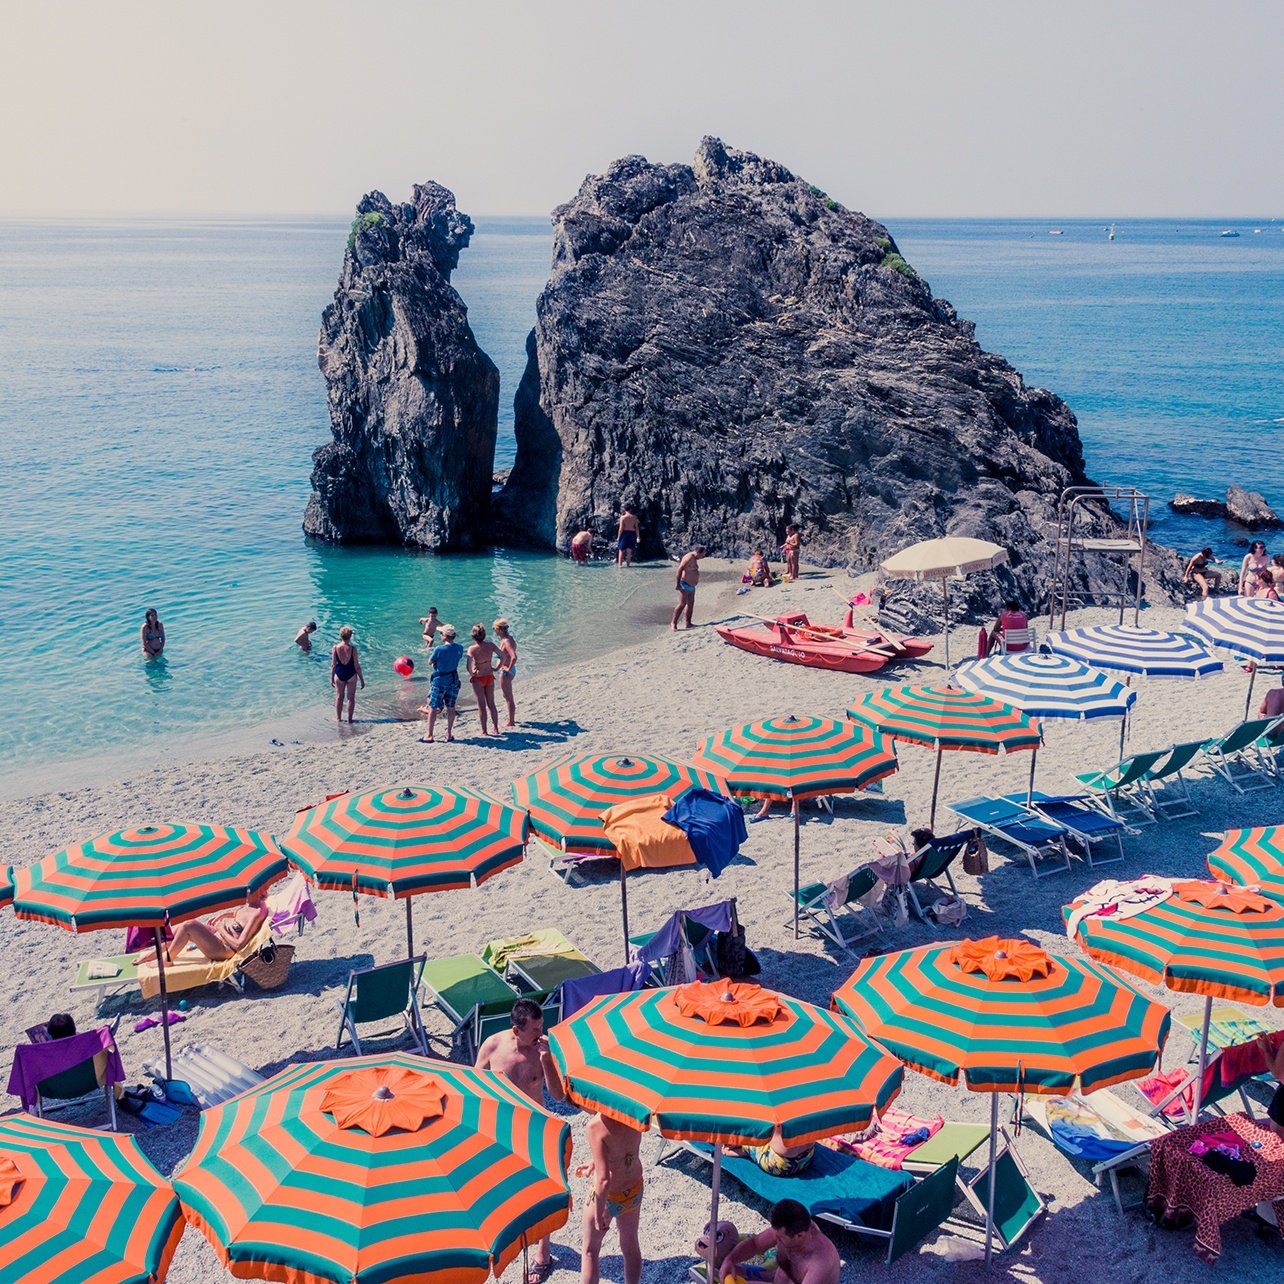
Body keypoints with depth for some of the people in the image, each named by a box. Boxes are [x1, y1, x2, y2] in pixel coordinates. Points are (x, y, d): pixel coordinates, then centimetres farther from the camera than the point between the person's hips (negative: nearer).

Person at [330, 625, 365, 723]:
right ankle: (349, 719, 16)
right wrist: (362, 679, 0)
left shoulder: (335, 648, -11)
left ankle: (339, 718, 26)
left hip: (339, 674, 2)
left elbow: (333, 665, -5)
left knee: (339, 697, 18)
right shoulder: (352, 649, -16)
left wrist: (332, 677, 8)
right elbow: (357, 666, -11)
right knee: (351, 698, 11)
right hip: (351, 675, -2)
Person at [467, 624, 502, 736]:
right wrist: (496, 668, 10)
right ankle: (496, 729, 19)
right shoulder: (490, 645, -7)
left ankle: (484, 731, 11)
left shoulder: (472, 649, -20)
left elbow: (470, 665, -32)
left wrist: (471, 674, -12)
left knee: (481, 706, 6)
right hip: (489, 677, 4)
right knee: (491, 704, 16)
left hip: (478, 679, -4)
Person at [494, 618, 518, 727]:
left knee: (508, 697, 2)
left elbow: (514, 657, -35)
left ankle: (511, 722, 12)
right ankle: (512, 718, 34)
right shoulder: (509, 638, 7)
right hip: (509, 670, 10)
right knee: (507, 695, 23)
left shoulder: (506, 641, -22)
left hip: (506, 671, -10)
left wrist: (508, 668, -22)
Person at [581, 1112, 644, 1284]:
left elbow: (603, 1179, -30)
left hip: (606, 1194, -5)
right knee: (631, 1246, 25)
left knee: (590, 1251, 19)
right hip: (635, 1189, 5)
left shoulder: (595, 1127, -33)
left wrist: (599, 1213, -17)